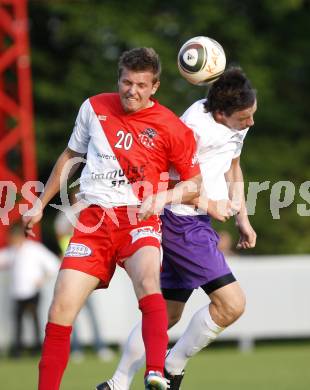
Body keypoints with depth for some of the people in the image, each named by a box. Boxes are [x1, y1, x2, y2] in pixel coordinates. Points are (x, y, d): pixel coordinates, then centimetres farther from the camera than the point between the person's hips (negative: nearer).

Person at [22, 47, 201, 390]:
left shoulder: (171, 129, -1)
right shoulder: (94, 108, 9)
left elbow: (194, 184, 9)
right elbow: (70, 156, 25)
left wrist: (162, 197, -11)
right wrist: (40, 205, 26)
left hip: (139, 220, -3)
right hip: (92, 220, 3)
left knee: (147, 279, -35)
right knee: (61, 310, -10)